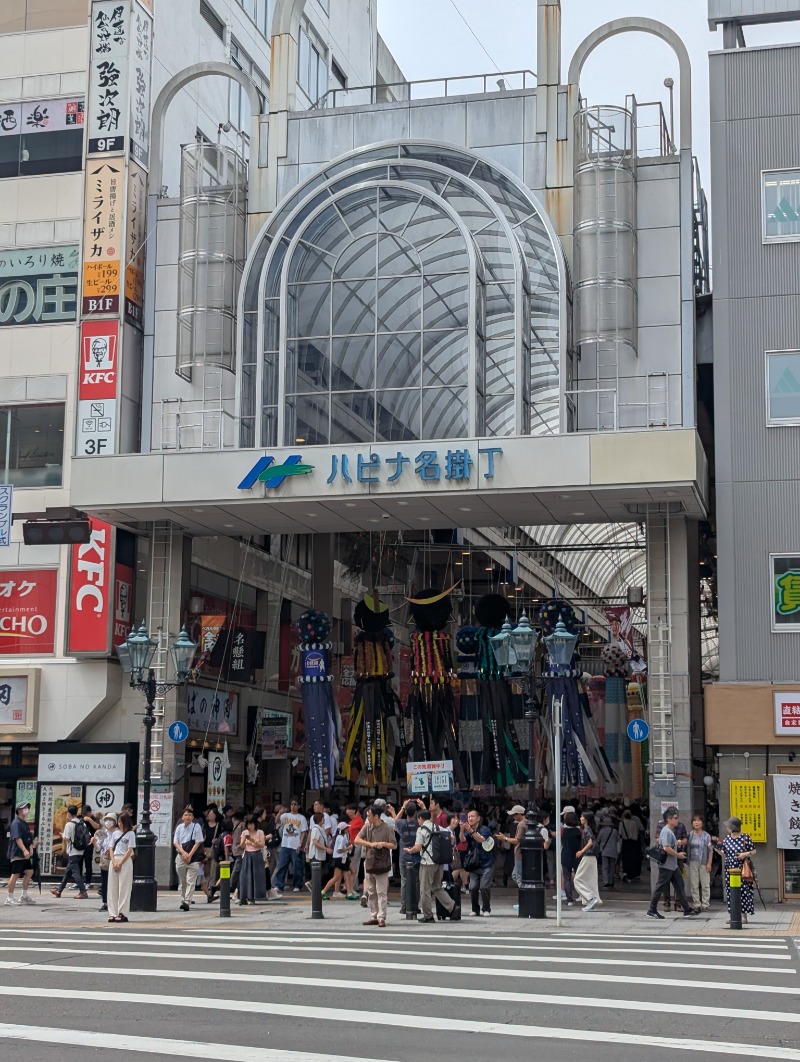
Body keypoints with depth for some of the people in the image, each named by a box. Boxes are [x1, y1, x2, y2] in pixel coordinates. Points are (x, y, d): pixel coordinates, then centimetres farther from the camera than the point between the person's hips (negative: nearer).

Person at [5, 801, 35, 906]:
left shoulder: (25, 823, 16)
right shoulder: (16, 823, -14)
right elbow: (17, 838, -24)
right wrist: (24, 850, -31)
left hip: (24, 854, 10)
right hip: (17, 853, -10)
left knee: (29, 871, 11)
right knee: (15, 874, -7)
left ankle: (24, 896, 20)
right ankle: (9, 898, 0)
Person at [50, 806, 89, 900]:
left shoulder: (69, 824, -13)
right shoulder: (82, 824, 7)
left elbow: (66, 839, -14)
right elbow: (87, 836, 6)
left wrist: (62, 835, 6)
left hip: (72, 852, -7)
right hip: (80, 851, 7)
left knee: (75, 872, -5)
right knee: (67, 871, 16)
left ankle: (83, 892, -11)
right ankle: (59, 890, 25)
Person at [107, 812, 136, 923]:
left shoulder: (130, 834, 1)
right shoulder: (115, 833, 14)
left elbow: (129, 850, -5)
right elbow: (111, 849, 10)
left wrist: (120, 863, -12)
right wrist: (114, 862, -5)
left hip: (125, 861, -5)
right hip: (114, 860, 5)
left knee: (124, 888, -5)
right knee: (112, 888, 3)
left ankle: (122, 913, -5)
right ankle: (112, 913, 5)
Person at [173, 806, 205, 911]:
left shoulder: (196, 826, -2)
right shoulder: (179, 827, 6)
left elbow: (198, 842, -5)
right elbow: (175, 842, 4)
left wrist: (189, 855, -10)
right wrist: (183, 853, -10)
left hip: (193, 857, -3)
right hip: (181, 857, 3)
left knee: (190, 881, -10)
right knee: (182, 881, 11)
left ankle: (187, 902, -15)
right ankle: (183, 900, 22)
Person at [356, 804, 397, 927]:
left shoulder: (387, 829, -7)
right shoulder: (367, 827, 5)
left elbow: (394, 846, -7)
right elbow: (357, 840, -4)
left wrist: (383, 844, -24)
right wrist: (370, 844, -16)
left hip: (382, 865, -5)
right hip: (369, 863, 5)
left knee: (381, 893, -3)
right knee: (371, 893, 11)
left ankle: (381, 918, -2)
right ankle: (374, 917, 19)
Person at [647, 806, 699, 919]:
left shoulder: (671, 831, 14)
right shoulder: (666, 831, -18)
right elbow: (666, 848, -26)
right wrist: (678, 854, -15)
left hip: (673, 865, 10)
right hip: (666, 865, -10)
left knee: (679, 886, 9)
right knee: (660, 887, -2)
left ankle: (687, 910, 11)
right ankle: (652, 910, 5)